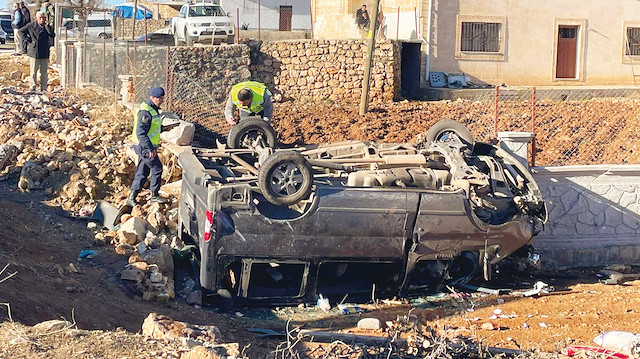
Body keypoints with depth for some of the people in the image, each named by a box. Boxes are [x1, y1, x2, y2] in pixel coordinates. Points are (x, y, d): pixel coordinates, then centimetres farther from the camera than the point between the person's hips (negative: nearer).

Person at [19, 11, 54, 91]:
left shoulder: (47, 27, 6)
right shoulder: (31, 26, 4)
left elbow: (52, 35, -10)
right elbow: (21, 31, 12)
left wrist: (47, 25, -14)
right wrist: (27, 39, 2)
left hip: (45, 52, 1)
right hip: (34, 52, -1)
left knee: (44, 72, 4)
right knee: (33, 71, 4)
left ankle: (43, 88, 9)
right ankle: (33, 86, 12)